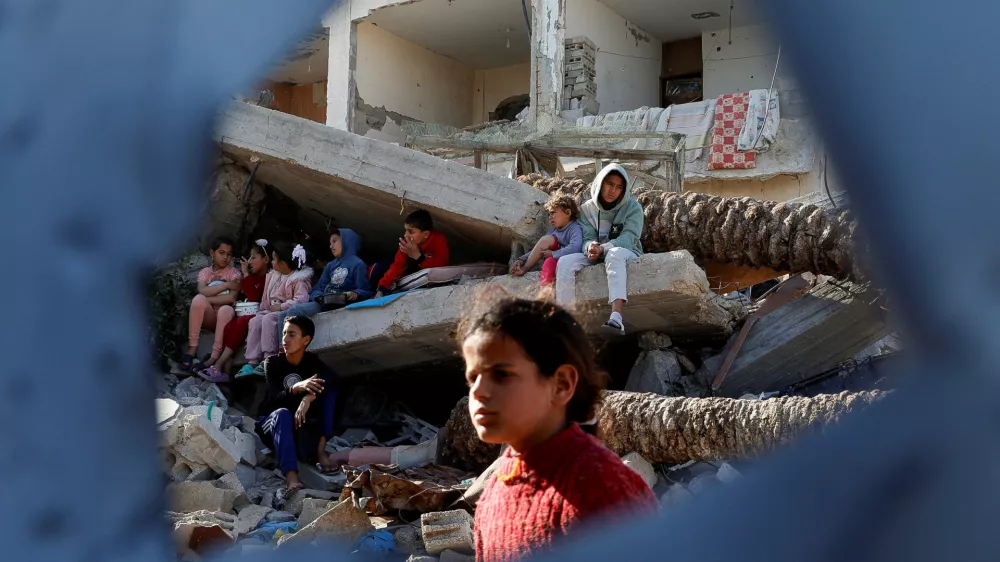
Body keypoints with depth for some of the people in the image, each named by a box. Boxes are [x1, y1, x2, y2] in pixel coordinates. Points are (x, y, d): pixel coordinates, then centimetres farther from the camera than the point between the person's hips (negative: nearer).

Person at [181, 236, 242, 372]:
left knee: (227, 310, -36)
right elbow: (202, 291, -15)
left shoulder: (234, 273, 0)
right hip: (208, 316, 2)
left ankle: (215, 356, -38)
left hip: (223, 315, -1)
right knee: (198, 299, -29)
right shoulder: (205, 272, 6)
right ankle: (192, 347, -27)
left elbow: (231, 298, -15)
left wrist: (207, 299, -17)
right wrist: (226, 285, -18)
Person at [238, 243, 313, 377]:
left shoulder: (298, 279, -9)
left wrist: (281, 307, -22)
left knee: (268, 319, -34)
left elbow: (301, 299, -23)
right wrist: (263, 308, 4)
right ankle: (252, 362, -28)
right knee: (255, 321, -22)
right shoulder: (273, 276, 17)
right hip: (271, 310, 7)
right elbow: (267, 298, 22)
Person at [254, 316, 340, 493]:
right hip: (273, 423, -2)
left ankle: (320, 449, -26)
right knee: (283, 413, -37)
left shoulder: (312, 361, -3)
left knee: (328, 389, -17)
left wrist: (309, 397, -43)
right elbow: (275, 399, -23)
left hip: (301, 425, 2)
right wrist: (296, 388, -43)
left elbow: (331, 378, -26)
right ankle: (291, 477, -55)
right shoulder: (272, 363, -8)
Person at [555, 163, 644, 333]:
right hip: (595, 256, 4)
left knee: (615, 254, -41)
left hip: (627, 253, -4)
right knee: (565, 262, -24)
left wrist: (603, 248, -34)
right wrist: (590, 247, -28)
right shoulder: (588, 208, 5)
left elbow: (628, 238, -16)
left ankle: (616, 318, -60)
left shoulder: (632, 207, -4)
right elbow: (587, 237, -1)